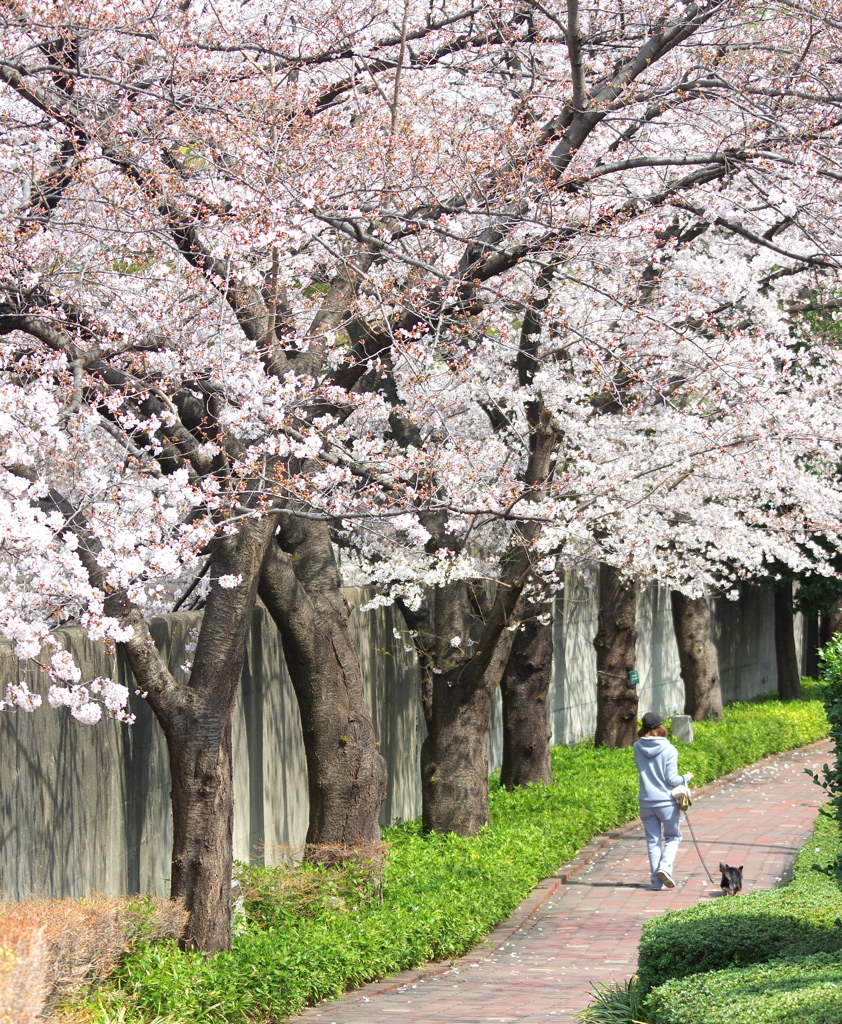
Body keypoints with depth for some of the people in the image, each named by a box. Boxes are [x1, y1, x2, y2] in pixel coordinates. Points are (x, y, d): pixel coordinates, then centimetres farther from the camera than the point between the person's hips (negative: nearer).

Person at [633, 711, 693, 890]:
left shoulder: (637, 748, -2)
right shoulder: (669, 749, -11)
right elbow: (671, 779, -11)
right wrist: (687, 777, 5)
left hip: (646, 801, 3)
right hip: (666, 801, -3)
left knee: (653, 841, 11)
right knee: (672, 837, 14)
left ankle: (656, 880, 8)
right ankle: (665, 866, -9)